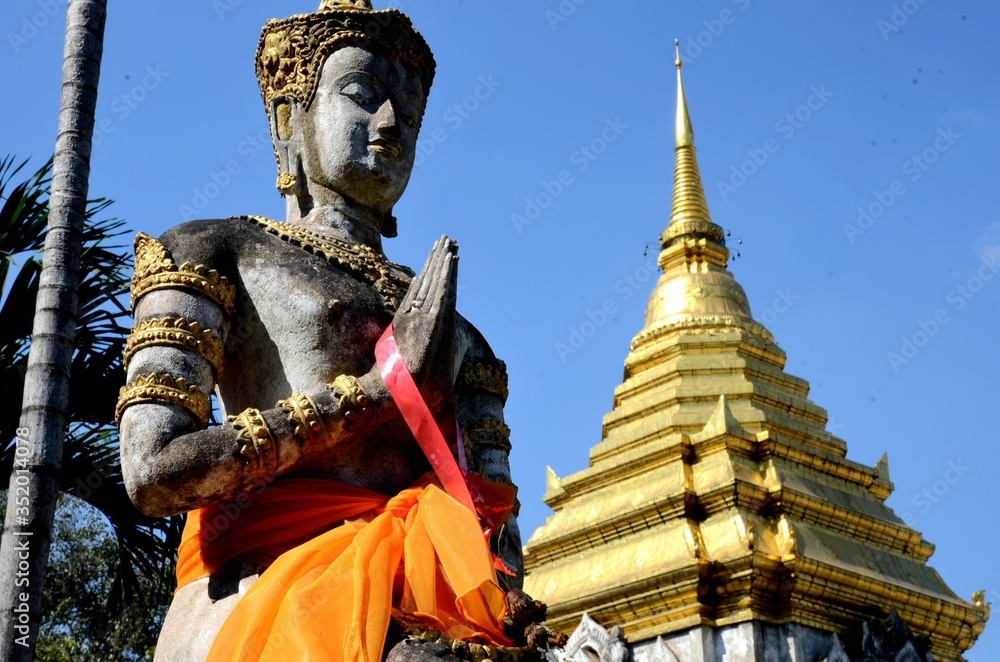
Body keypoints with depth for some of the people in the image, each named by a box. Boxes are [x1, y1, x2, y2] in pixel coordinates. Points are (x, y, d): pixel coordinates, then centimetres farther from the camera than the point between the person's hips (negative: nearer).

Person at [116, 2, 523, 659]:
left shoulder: (452, 331, 25)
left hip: (429, 596, 4)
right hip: (267, 586, -4)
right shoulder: (221, 253, 12)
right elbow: (154, 469, -3)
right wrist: (376, 388, -3)